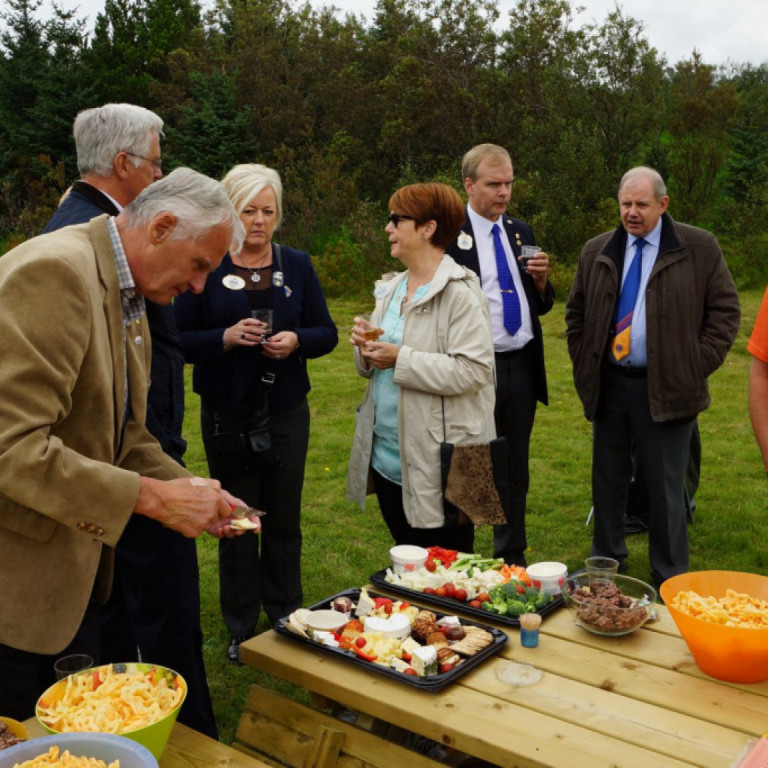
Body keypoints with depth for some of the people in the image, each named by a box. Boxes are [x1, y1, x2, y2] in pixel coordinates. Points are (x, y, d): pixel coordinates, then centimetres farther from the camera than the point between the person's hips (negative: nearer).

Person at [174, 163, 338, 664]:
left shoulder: (297, 265, 5)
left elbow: (327, 332, 6)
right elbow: (182, 340, -3)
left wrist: (296, 340, -15)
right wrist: (225, 338, -21)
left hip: (287, 412, 2)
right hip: (227, 415, -1)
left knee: (285, 519, 10)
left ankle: (286, 619, 29)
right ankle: (242, 629, 24)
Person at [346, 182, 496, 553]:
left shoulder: (460, 292, -14)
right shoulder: (391, 288, 11)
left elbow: (473, 370, -24)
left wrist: (401, 359, -23)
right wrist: (367, 348, -4)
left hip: (437, 464, -8)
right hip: (388, 457, 8)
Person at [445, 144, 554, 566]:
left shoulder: (521, 232, 12)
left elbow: (542, 305, 16)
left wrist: (541, 280, -5)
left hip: (521, 368, 6)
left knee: (516, 472, 16)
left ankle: (512, 557, 31)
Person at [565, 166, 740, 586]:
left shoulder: (700, 248, -2)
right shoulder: (596, 251, 8)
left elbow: (725, 310, 0)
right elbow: (575, 312, 16)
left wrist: (698, 366, -7)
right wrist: (583, 363, 7)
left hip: (666, 389, -3)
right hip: (607, 385, 4)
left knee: (666, 488, 4)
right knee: (607, 481, 15)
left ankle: (670, 578, 20)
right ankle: (607, 561, 32)